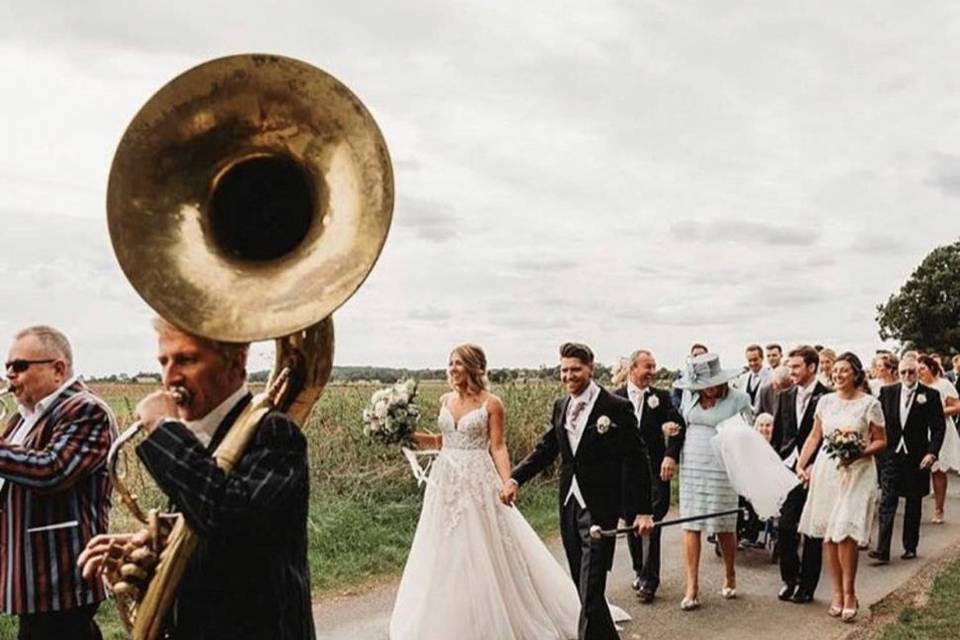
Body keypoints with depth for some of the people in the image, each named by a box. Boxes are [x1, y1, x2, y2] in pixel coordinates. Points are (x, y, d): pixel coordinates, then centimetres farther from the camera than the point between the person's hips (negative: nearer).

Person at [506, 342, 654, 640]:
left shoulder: (616, 407, -11)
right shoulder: (561, 406, 8)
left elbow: (636, 461, -10)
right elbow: (546, 448, 13)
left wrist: (642, 511, -13)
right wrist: (515, 479, -1)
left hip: (599, 509, -6)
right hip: (569, 504, 6)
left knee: (591, 592, -8)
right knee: (584, 589, 16)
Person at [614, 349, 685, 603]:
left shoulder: (661, 397, 3)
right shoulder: (615, 398, 2)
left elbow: (677, 426, -7)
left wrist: (671, 455, -21)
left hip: (655, 469, -1)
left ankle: (648, 580, -4)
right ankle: (639, 570, 28)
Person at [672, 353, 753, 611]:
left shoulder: (738, 399, -5)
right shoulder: (690, 397, 7)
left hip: (722, 470, -3)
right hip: (691, 466, 3)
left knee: (725, 526, 8)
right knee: (690, 525, 0)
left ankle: (729, 576, 33)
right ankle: (692, 588, 4)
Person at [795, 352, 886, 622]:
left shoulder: (869, 403, -3)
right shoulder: (826, 401, 8)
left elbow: (881, 441, 1)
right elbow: (814, 436, 12)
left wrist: (859, 454, -16)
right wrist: (801, 465, 4)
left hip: (857, 472, -4)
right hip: (825, 469, 4)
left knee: (846, 533, -10)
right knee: (828, 534, 4)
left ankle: (849, 593, 6)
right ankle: (837, 592, 14)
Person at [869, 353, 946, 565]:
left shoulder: (930, 395, -2)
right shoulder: (887, 392, 2)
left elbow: (938, 427, -2)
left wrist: (932, 452, -13)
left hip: (917, 458, 0)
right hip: (891, 455, 1)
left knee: (913, 504, 11)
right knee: (887, 502, -5)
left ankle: (910, 547, 23)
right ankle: (882, 550, -7)